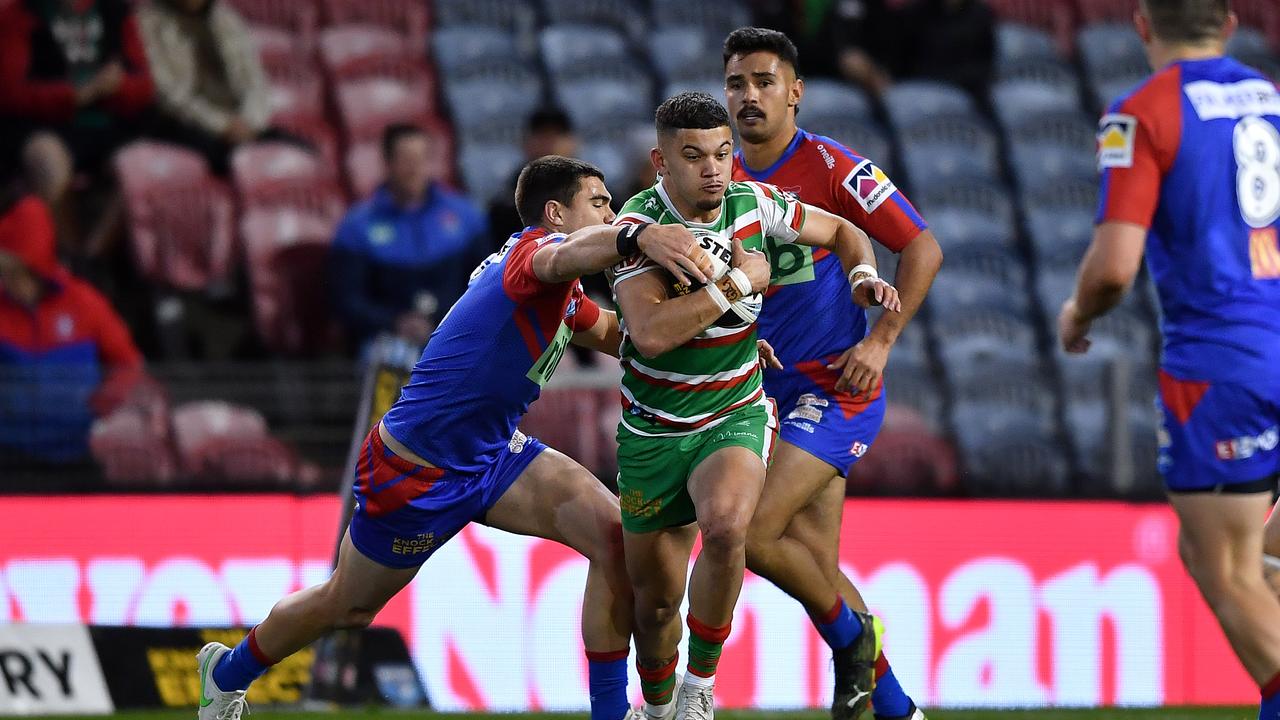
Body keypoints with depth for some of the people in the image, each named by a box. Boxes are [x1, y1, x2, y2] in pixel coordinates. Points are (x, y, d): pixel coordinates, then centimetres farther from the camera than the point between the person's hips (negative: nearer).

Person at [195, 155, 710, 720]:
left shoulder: (564, 298, 7)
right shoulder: (535, 249, -24)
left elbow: (613, 334, 26)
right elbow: (565, 256, -51)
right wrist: (636, 238, -71)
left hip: (492, 455, 9)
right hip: (414, 472, -9)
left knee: (615, 535, -11)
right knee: (347, 606, 12)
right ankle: (228, 672, 40)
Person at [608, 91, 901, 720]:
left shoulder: (753, 204, -6)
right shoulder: (638, 226, -19)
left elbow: (841, 231, 14)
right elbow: (650, 334, -34)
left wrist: (863, 276, -7)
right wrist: (740, 281, -28)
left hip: (735, 419, 1)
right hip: (653, 432, -1)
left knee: (724, 527, -32)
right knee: (655, 601, 8)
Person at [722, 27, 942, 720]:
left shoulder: (830, 167, -11)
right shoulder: (725, 180, 9)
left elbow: (922, 247, -9)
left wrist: (880, 341, -15)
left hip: (837, 388, -7)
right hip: (777, 394, 7)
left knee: (752, 533, -18)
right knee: (818, 566, 6)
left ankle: (853, 650, 4)